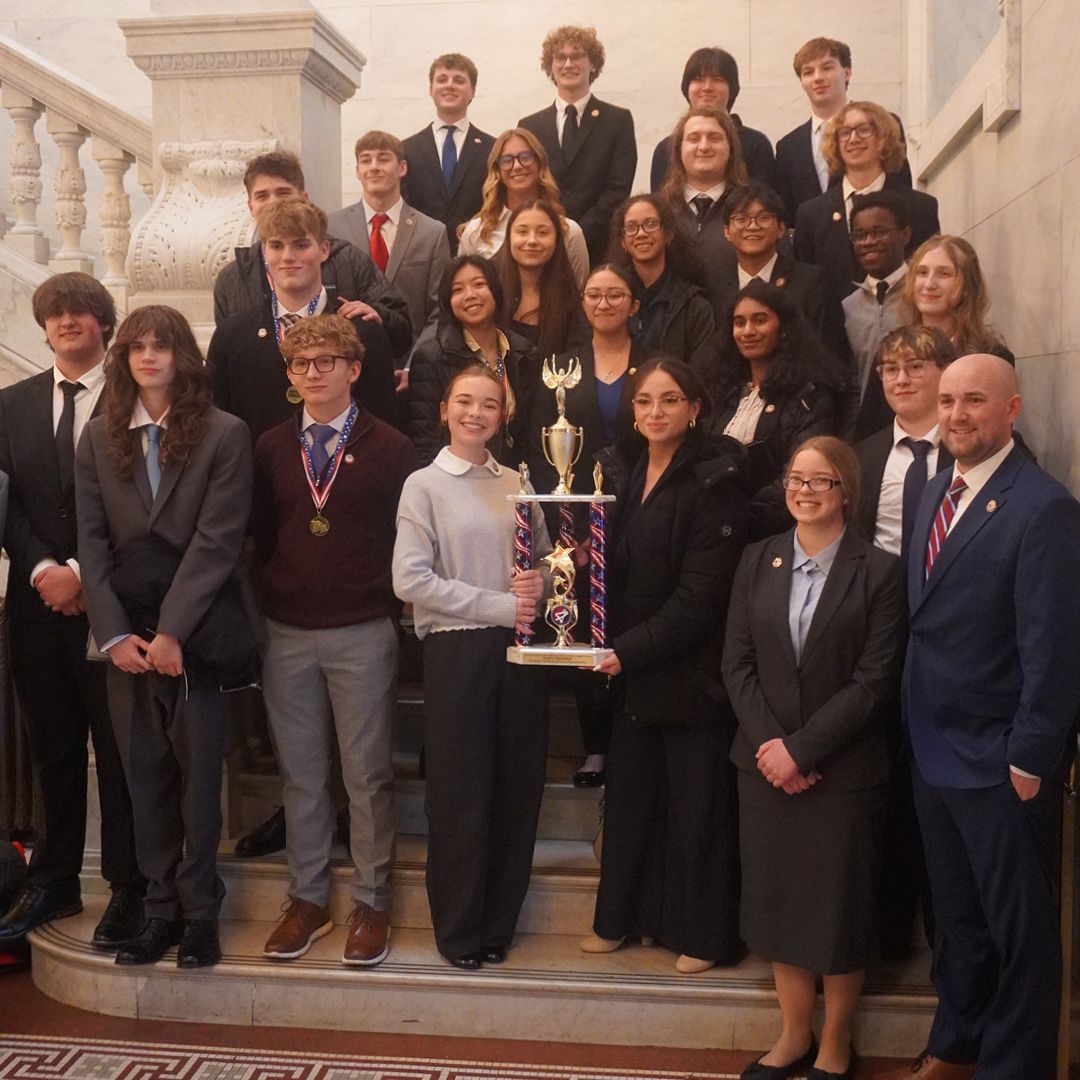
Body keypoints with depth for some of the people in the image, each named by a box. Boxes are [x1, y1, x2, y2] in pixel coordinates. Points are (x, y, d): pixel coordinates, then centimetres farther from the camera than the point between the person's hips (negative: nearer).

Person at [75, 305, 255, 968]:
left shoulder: (224, 435, -2)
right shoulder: (100, 438, 9)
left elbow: (217, 540, -9)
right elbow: (92, 540, 5)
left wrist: (170, 632, -13)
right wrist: (115, 634, -5)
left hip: (196, 632, -3)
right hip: (126, 634, 3)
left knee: (199, 775, 3)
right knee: (145, 777, 8)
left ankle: (200, 913, 16)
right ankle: (162, 908, 20)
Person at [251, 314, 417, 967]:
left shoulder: (391, 448, -1)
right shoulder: (271, 449, 9)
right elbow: (260, 533, 11)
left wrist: (391, 603, -7)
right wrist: (269, 601, 3)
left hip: (363, 635, -3)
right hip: (287, 634, 3)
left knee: (368, 773, 4)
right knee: (301, 772, 11)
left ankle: (372, 902, 16)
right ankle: (308, 899, 23)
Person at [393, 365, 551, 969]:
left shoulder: (517, 485, 12)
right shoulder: (425, 486, -1)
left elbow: (545, 556, 20)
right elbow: (411, 580, -10)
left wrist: (538, 582, -5)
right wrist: (500, 606, -13)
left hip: (517, 649, 4)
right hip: (456, 650, -4)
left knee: (518, 788, 7)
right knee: (461, 793, 3)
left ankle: (499, 924, 24)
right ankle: (459, 931, 21)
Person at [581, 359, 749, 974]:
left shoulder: (714, 481, -13)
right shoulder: (619, 469, 8)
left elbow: (700, 592, -18)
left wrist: (630, 649, -19)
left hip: (690, 668, -6)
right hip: (628, 665, 6)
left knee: (697, 801, 5)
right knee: (630, 792, 14)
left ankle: (702, 932, 20)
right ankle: (623, 916, 29)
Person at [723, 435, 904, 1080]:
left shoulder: (879, 572, -7)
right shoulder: (758, 562, 6)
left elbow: (874, 681, -12)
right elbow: (738, 663, 3)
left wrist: (800, 749, -15)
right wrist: (768, 744, -9)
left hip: (844, 770, -4)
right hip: (766, 763, 4)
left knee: (840, 907, 8)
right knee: (777, 902, 12)